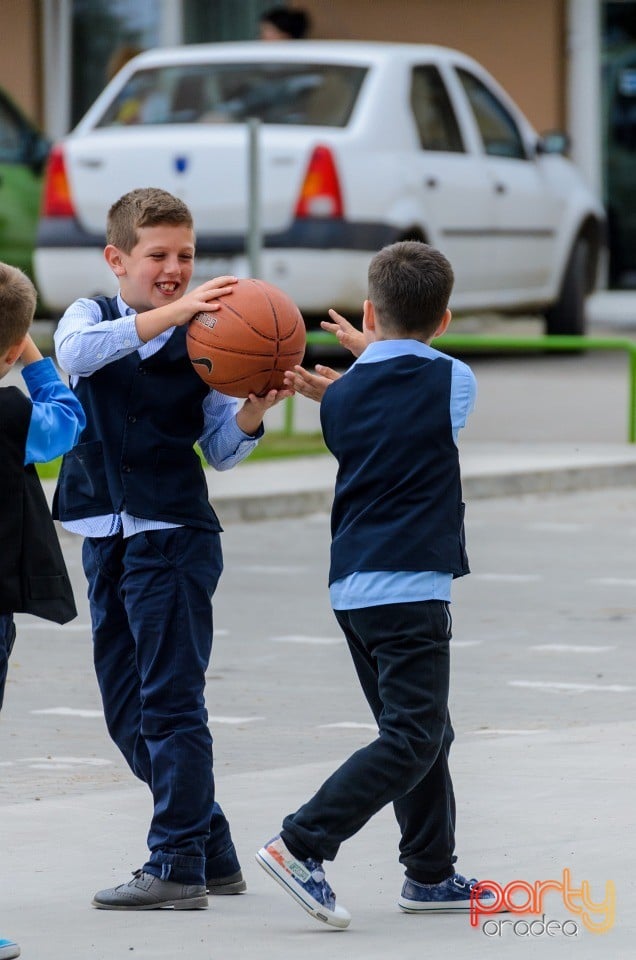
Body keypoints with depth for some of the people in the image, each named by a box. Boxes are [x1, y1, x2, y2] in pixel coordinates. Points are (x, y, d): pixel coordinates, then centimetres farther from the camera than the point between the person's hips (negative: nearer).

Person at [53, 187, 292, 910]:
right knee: (126, 711, 9)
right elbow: (76, 352, -20)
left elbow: (221, 450, 3)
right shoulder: (92, 316, 6)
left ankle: (178, 865, -4)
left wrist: (254, 409, -18)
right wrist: (170, 313, -30)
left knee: (170, 702, -8)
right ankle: (214, 854, 19)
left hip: (175, 534, -4)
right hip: (108, 537, 4)